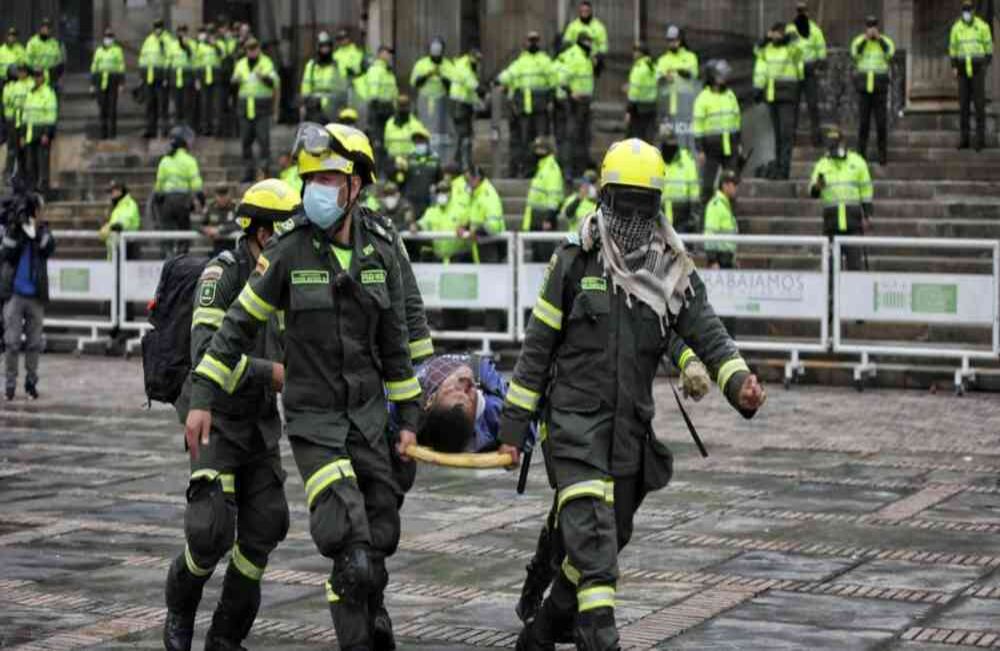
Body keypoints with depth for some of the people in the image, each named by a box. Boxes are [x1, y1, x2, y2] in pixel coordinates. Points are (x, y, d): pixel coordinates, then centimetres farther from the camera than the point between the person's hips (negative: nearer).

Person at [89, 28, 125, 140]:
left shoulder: (118, 50, 2)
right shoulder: (98, 51, 11)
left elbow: (121, 67, -1)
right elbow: (94, 67, 12)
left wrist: (121, 84, -6)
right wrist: (92, 84, 8)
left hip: (113, 80, -3)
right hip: (100, 81, 3)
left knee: (112, 107, -4)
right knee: (102, 107, 2)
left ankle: (113, 131, 4)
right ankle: (103, 132, 9)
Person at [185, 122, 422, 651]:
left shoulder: (380, 251, 0)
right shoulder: (289, 250, -10)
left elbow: (393, 340, 9)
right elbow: (238, 324, -3)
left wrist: (408, 415, 11)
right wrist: (202, 398, -6)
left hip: (368, 418, 4)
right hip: (313, 422, -4)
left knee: (378, 544, 11)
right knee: (352, 554, -16)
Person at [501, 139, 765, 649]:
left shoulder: (675, 271, 5)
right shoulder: (574, 261, -3)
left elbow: (707, 335, -6)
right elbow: (537, 347, 1)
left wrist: (739, 381, -26)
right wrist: (513, 424, 0)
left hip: (633, 430, 4)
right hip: (574, 423, -4)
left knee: (604, 543, 15)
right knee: (593, 542, -18)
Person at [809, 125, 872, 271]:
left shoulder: (857, 162, 6)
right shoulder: (822, 165, 9)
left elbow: (866, 190, 7)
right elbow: (813, 192, 4)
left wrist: (868, 215, 1)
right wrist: (817, 186, -20)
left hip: (853, 218, -1)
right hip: (831, 218, 2)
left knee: (854, 256, -5)